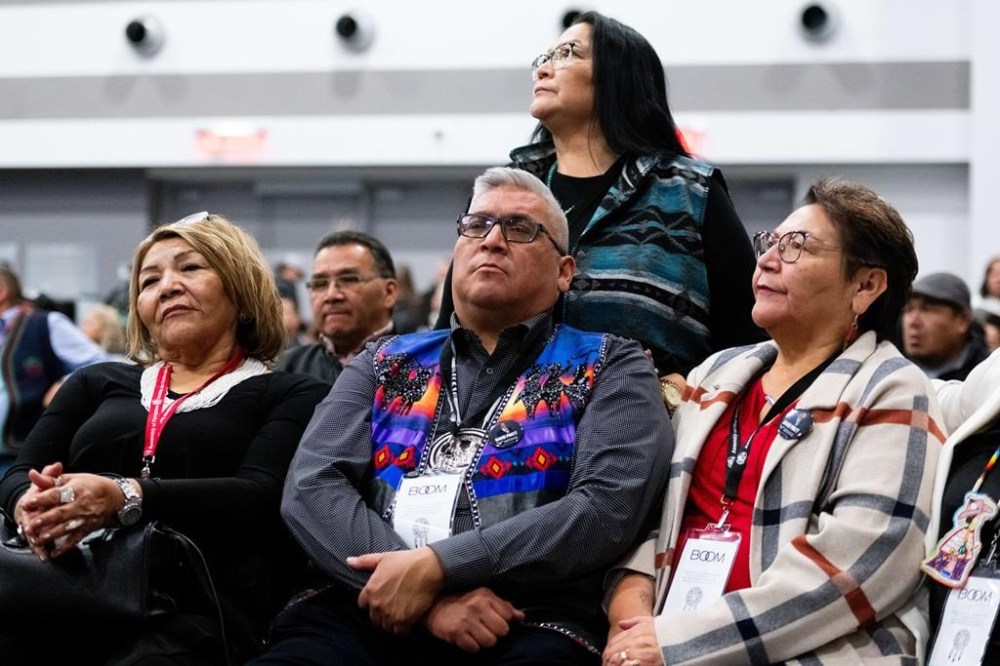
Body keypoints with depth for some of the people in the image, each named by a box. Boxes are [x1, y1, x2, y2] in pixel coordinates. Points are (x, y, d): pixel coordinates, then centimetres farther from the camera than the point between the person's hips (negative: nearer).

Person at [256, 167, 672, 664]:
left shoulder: (610, 369, 12)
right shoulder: (386, 364, 20)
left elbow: (608, 507, -4)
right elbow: (312, 486, 6)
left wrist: (437, 568, -13)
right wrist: (431, 599, -10)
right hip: (366, 612, 2)